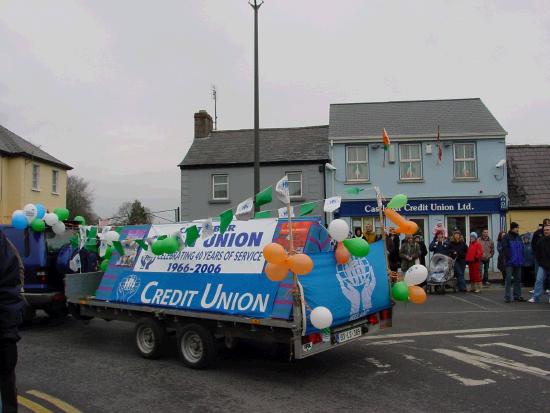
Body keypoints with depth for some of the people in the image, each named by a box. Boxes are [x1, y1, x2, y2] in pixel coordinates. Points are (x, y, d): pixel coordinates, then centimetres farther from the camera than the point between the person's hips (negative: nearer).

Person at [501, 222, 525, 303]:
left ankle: (517, 295, 19)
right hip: (510, 262, -6)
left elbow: (522, 248, 16)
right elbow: (505, 249, -11)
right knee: (508, 279, -4)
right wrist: (508, 258, -16)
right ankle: (507, 297, -1)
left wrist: (521, 258, 6)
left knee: (518, 279, 10)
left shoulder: (519, 237, 11)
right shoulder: (506, 237, -6)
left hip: (518, 262, 6)